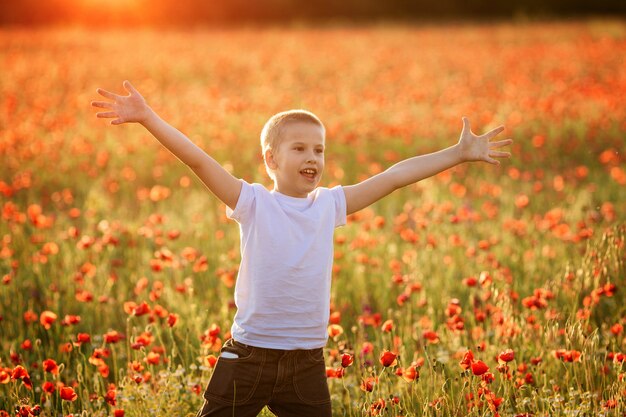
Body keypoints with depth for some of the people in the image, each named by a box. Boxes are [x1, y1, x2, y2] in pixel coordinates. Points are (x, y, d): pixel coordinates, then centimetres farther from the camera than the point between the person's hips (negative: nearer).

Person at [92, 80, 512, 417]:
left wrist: (459, 153, 9)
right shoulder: (253, 203, -6)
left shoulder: (329, 204, 5)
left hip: (307, 363, 4)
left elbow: (393, 177, 6)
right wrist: (148, 118, -25)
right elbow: (198, 160, -16)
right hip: (248, 357, -3)